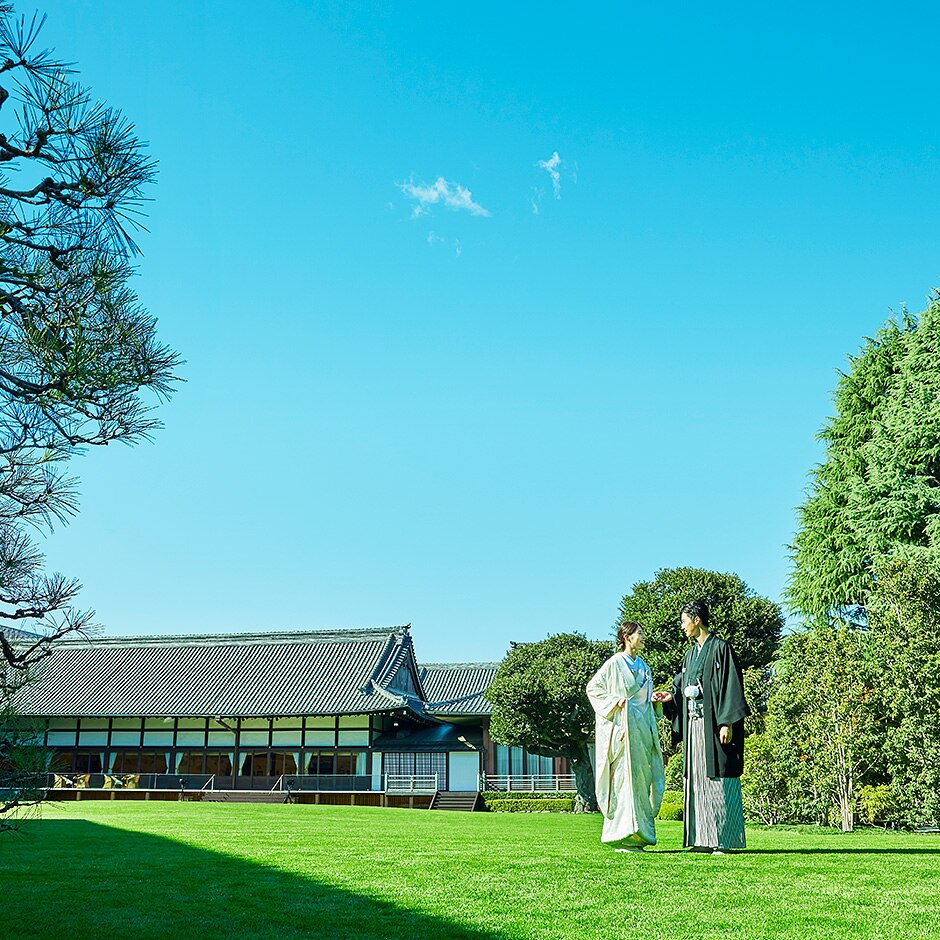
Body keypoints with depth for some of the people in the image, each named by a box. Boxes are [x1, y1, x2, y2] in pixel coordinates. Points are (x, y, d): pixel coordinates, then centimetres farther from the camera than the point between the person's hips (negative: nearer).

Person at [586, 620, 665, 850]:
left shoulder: (642, 666, 18)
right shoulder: (615, 663, -5)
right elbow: (592, 687, -7)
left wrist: (654, 698, 7)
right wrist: (615, 701, -16)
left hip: (642, 730, 8)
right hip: (624, 728, -8)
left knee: (643, 778, 5)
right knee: (626, 779, -10)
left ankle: (639, 834, 11)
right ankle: (624, 837, -7)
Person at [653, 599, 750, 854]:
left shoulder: (720, 648, -7)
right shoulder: (691, 653, 17)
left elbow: (731, 687, -13)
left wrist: (727, 723, -18)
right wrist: (670, 696, 6)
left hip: (714, 725, -8)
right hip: (694, 725, 8)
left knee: (717, 779, -6)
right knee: (697, 780, 7)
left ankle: (723, 839, -3)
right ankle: (704, 839, 10)